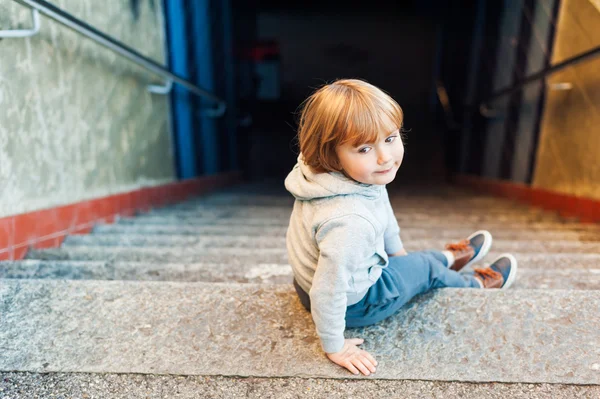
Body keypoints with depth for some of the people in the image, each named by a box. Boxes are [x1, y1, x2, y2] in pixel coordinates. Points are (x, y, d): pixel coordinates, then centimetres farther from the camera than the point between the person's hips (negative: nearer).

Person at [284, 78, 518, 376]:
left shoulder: (361, 177, -15)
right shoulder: (350, 222, -45)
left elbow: (384, 215, 4)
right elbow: (328, 292, -36)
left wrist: (396, 251, 21)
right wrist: (335, 347, -19)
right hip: (354, 303, -6)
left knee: (406, 259, 28)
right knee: (425, 268, 15)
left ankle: (450, 257, 60)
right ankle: (477, 283, 48)